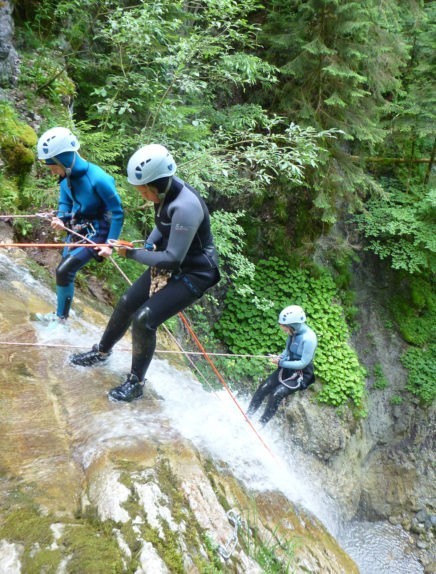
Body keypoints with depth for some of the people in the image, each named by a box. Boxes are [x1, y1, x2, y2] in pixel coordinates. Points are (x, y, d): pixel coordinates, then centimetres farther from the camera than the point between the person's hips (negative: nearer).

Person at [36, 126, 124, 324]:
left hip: (96, 233, -7)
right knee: (65, 271, 14)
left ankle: (61, 317, 7)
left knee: (64, 270, -13)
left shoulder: (97, 179, -29)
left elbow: (117, 213, -20)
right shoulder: (66, 177, -7)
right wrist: (60, 219, -12)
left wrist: (110, 244, -22)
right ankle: (61, 313, 32)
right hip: (77, 230, 8)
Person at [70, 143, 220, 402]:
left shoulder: (185, 207, -33)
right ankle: (101, 352, 39)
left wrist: (133, 254, -19)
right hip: (170, 264, 9)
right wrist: (148, 245, -3)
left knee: (144, 319, -16)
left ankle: (136, 383, 6)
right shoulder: (166, 191, -6)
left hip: (193, 274, -9)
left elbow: (173, 258, -30)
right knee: (126, 304, 13)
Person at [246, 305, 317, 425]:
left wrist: (281, 363, -21)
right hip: (287, 368, 7)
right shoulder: (293, 332, -3)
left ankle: (261, 425, -6)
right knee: (263, 388, -3)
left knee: (276, 394, -21)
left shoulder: (309, 338, -27)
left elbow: (303, 363, -26)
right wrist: (280, 357, -6)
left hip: (301, 374, -7)